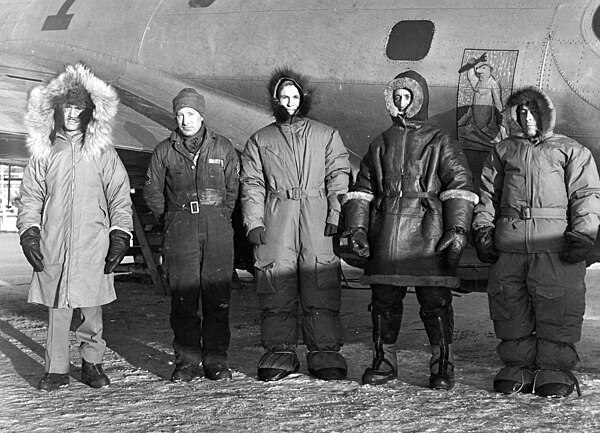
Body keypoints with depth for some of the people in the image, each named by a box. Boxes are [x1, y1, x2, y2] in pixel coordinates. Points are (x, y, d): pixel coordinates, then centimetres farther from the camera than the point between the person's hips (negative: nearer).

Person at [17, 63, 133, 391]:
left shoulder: (102, 152, 5)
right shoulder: (43, 152, 10)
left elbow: (120, 196, 5)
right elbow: (30, 196, 12)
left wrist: (120, 236, -2)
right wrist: (28, 233, 1)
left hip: (94, 245, -1)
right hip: (52, 245, 1)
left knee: (92, 309, 3)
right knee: (57, 309, 3)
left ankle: (92, 364, 18)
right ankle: (56, 370, 12)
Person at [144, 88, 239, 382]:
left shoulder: (223, 148, 6)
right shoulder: (165, 151, 6)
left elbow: (233, 187, 13)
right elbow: (152, 191, 15)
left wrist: (220, 216, 10)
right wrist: (172, 219, 12)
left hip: (217, 230, 0)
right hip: (179, 233, 0)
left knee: (218, 296, 0)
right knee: (183, 298, -1)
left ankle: (216, 359, 8)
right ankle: (187, 361, 7)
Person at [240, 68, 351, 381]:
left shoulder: (326, 136, 15)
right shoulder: (259, 141, 16)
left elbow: (338, 177, 8)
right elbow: (252, 185, 11)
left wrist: (337, 215, -4)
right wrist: (253, 223, -1)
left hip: (318, 223, -1)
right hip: (276, 223, 1)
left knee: (322, 288, -5)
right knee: (276, 289, -2)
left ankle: (325, 352, 1)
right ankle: (280, 352, 6)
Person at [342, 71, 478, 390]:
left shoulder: (439, 143, 7)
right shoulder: (380, 145, 19)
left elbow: (459, 186, -2)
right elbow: (361, 190, 19)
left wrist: (458, 229, -12)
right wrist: (357, 228, 7)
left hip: (427, 235, -4)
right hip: (385, 237, 4)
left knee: (435, 301, -4)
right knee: (384, 301, 7)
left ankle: (442, 366, 5)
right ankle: (384, 362, 19)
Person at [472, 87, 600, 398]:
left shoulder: (571, 151, 13)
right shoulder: (502, 151, 21)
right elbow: (488, 194, 20)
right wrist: (483, 230, 7)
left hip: (555, 244, -3)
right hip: (509, 243, 3)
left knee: (556, 306, -7)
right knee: (509, 303, 2)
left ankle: (555, 368, 2)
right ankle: (517, 364, 12)